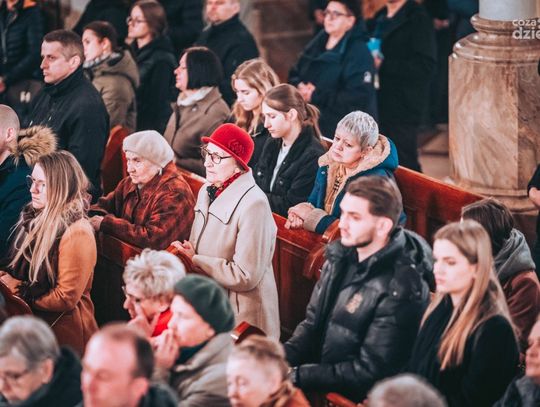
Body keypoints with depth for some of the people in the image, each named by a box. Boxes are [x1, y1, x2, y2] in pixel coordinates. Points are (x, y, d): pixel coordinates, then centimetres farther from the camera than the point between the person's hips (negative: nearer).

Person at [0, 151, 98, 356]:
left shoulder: (77, 233, -19)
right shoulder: (36, 219, 6)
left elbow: (66, 298, -19)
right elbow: (19, 267, 16)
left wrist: (20, 290, -13)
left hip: (62, 334, -8)